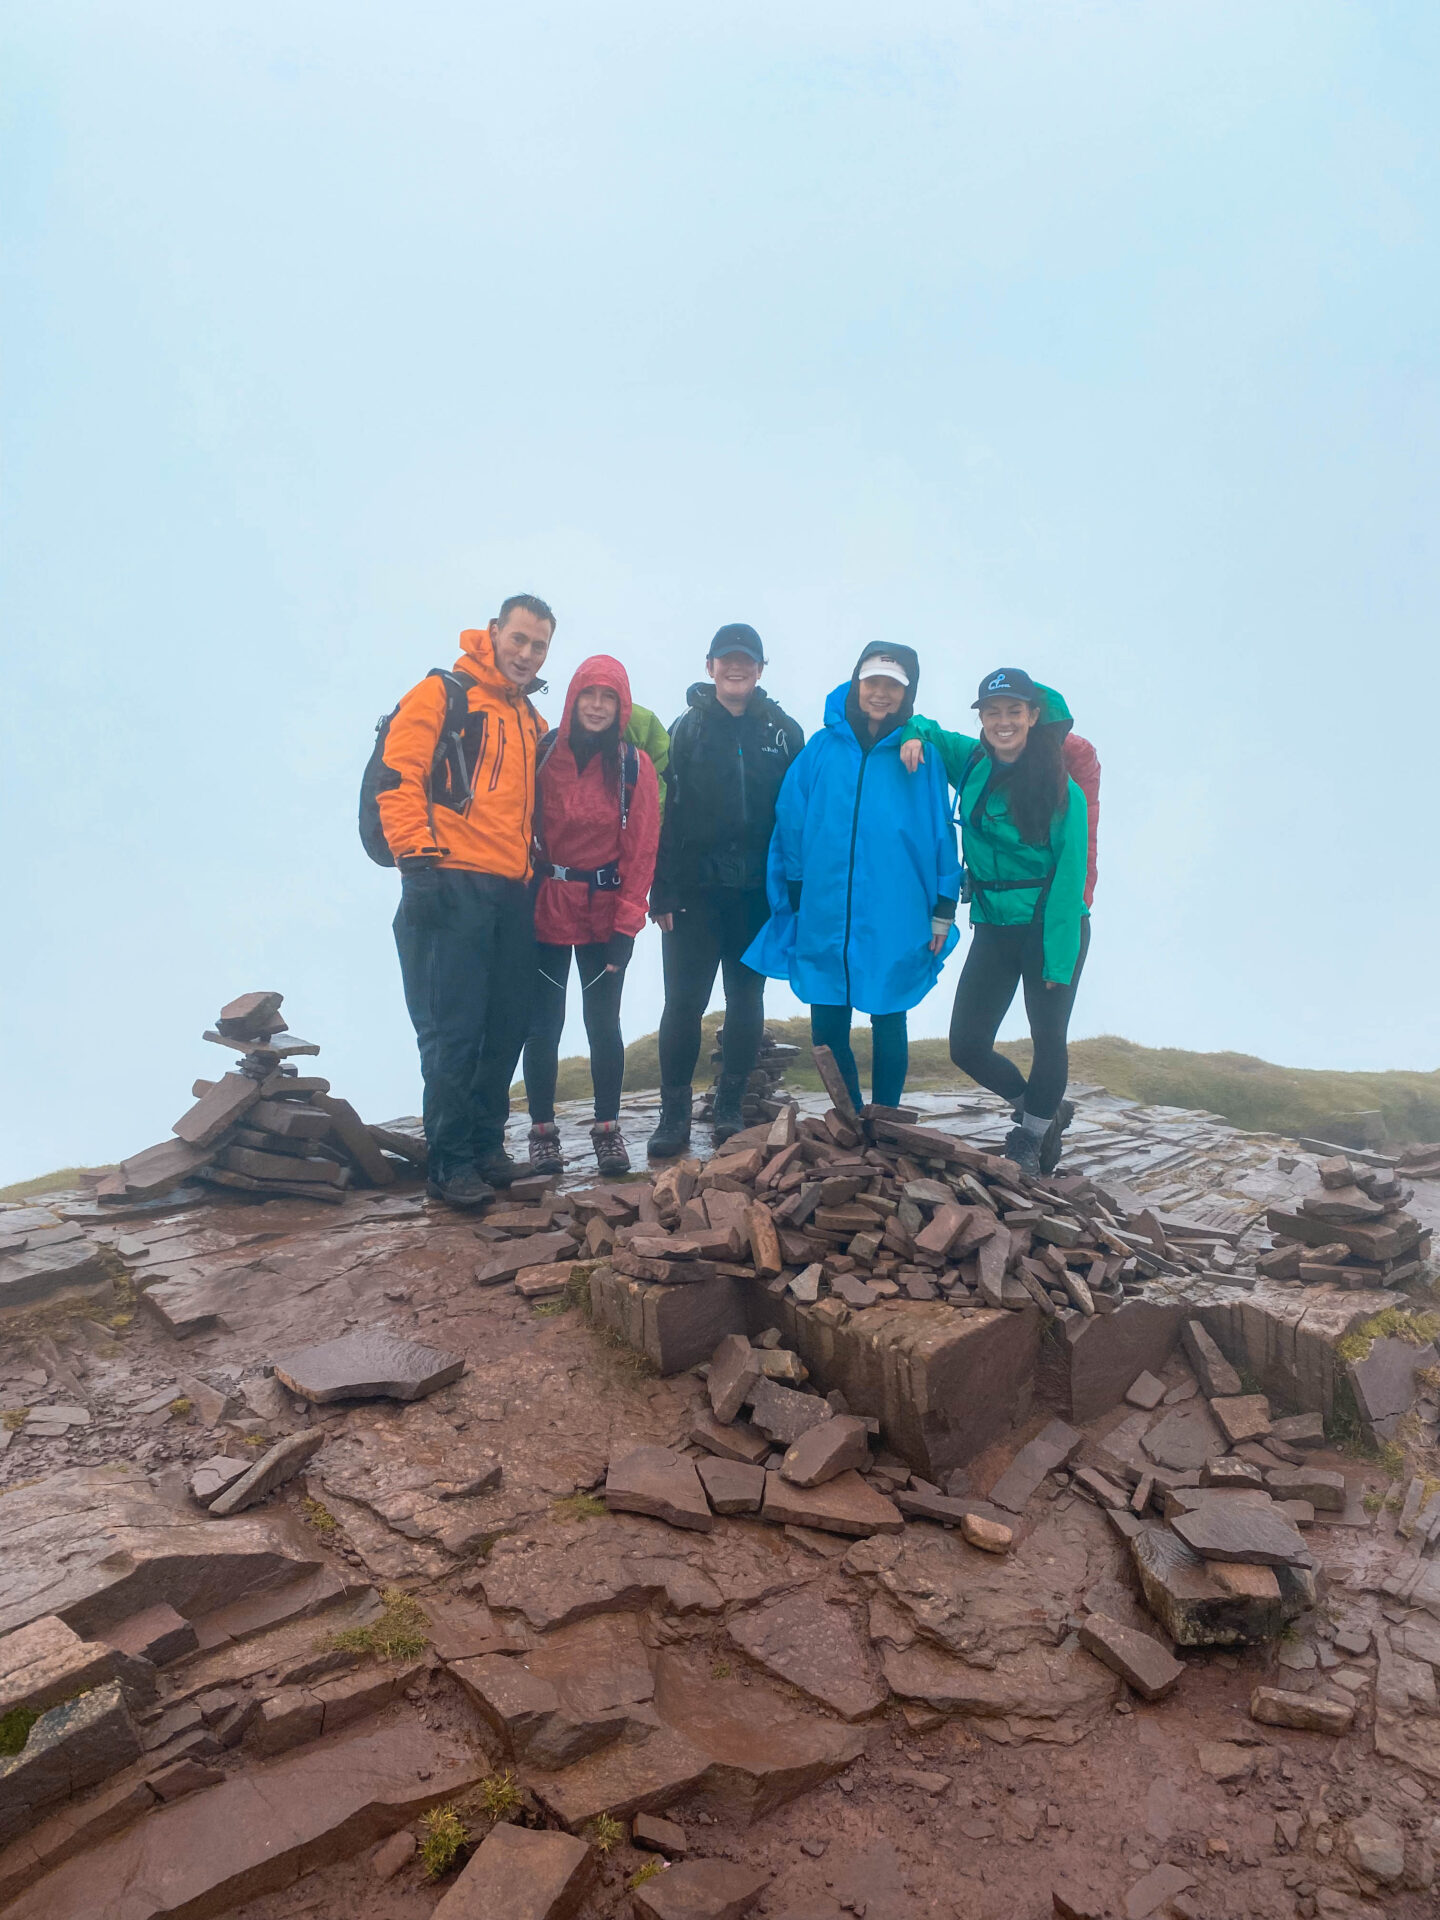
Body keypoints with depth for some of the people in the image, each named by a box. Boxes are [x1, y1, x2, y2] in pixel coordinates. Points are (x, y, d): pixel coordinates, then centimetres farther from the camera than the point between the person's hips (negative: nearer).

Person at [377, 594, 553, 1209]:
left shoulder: (531, 720, 22)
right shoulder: (441, 694, -1)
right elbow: (398, 779, -10)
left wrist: (537, 868, 20)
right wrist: (418, 862, -16)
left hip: (513, 894, 7)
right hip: (455, 888, -7)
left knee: (505, 1029, 10)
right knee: (454, 1030, -5)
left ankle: (487, 1144, 24)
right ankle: (451, 1162, 5)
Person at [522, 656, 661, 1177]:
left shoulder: (635, 765, 0)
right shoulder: (545, 754, 0)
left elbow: (642, 848, -1)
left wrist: (626, 922, -7)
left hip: (607, 913, 0)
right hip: (546, 909, 0)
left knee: (604, 1022, 5)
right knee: (544, 1022, 3)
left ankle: (608, 1129, 18)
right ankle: (542, 1131, 16)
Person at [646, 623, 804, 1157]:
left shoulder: (784, 732, 7)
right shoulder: (687, 728, 5)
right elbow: (664, 812, -1)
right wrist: (663, 893, -8)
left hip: (758, 892, 1)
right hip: (695, 889, -1)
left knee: (747, 1002, 7)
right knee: (683, 1002, -2)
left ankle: (730, 1112, 19)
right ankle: (674, 1116, 9)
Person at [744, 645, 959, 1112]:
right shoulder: (823, 748, 2)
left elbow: (941, 835, 1)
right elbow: (791, 826, 4)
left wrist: (943, 911, 0)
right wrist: (793, 902, 2)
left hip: (895, 926, -2)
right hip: (825, 922, 2)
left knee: (888, 1028, 12)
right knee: (827, 1031, 10)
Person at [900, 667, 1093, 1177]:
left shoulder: (1064, 791, -11)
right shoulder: (970, 763, 2)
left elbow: (1069, 879, -12)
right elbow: (924, 729, 19)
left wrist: (1057, 962, -16)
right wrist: (915, 735, -6)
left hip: (1050, 928, -4)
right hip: (993, 927, 5)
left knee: (1048, 1039, 6)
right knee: (967, 1047, 4)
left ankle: (1029, 1143, 30)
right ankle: (1044, 1110, 30)